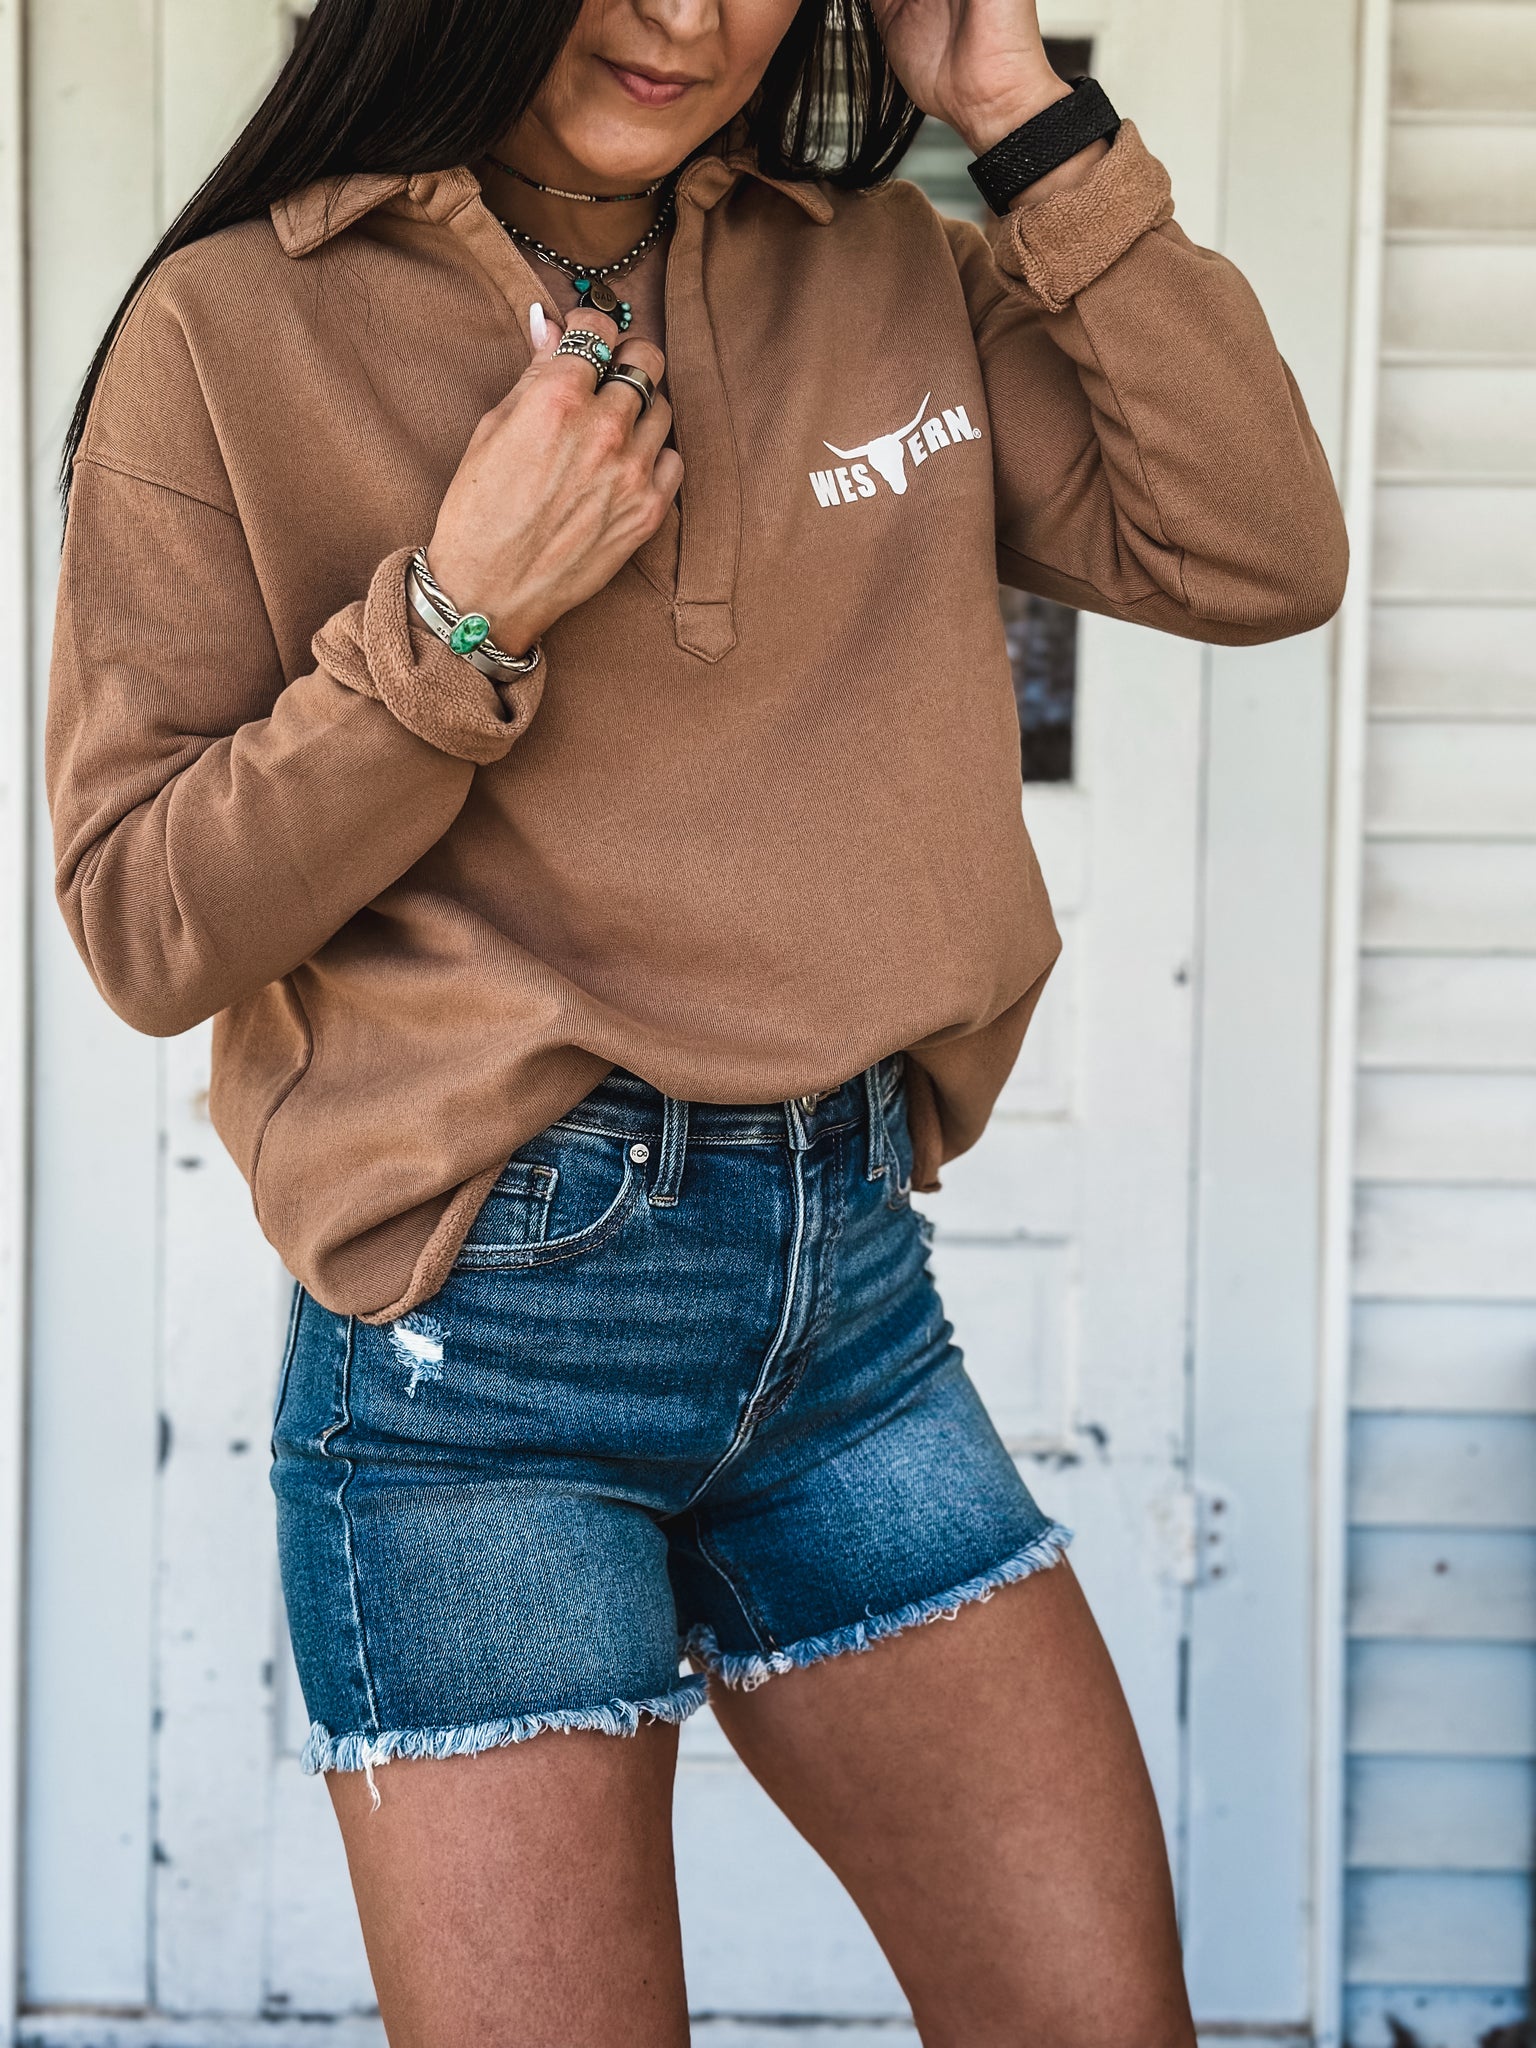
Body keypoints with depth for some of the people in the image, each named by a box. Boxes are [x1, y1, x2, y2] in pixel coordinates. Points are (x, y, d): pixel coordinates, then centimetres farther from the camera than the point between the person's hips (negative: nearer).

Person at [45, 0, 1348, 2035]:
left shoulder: (898, 285, 8)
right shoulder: (237, 332, -4)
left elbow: (1259, 558, -1)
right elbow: (144, 930, -5)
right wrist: (462, 614, -18)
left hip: (852, 1289, 5)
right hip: (479, 1338, -4)